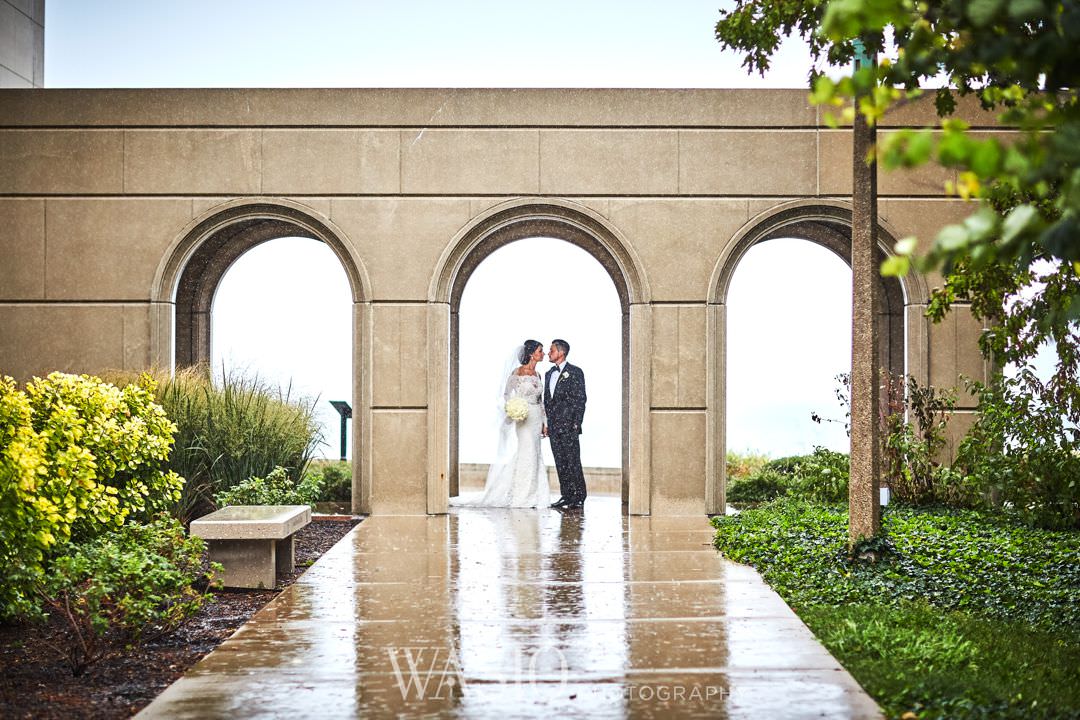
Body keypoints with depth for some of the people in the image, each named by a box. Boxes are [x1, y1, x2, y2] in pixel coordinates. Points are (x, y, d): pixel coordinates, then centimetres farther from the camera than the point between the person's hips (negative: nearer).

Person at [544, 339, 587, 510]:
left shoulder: (575, 372, -3)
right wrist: (546, 424, 12)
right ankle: (566, 496, 11)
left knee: (573, 462, -7)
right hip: (553, 426, 7)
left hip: (569, 425, -7)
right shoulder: (549, 374, 18)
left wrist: (576, 424, -13)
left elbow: (580, 399, -7)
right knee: (560, 463, 7)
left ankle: (579, 498, -3)